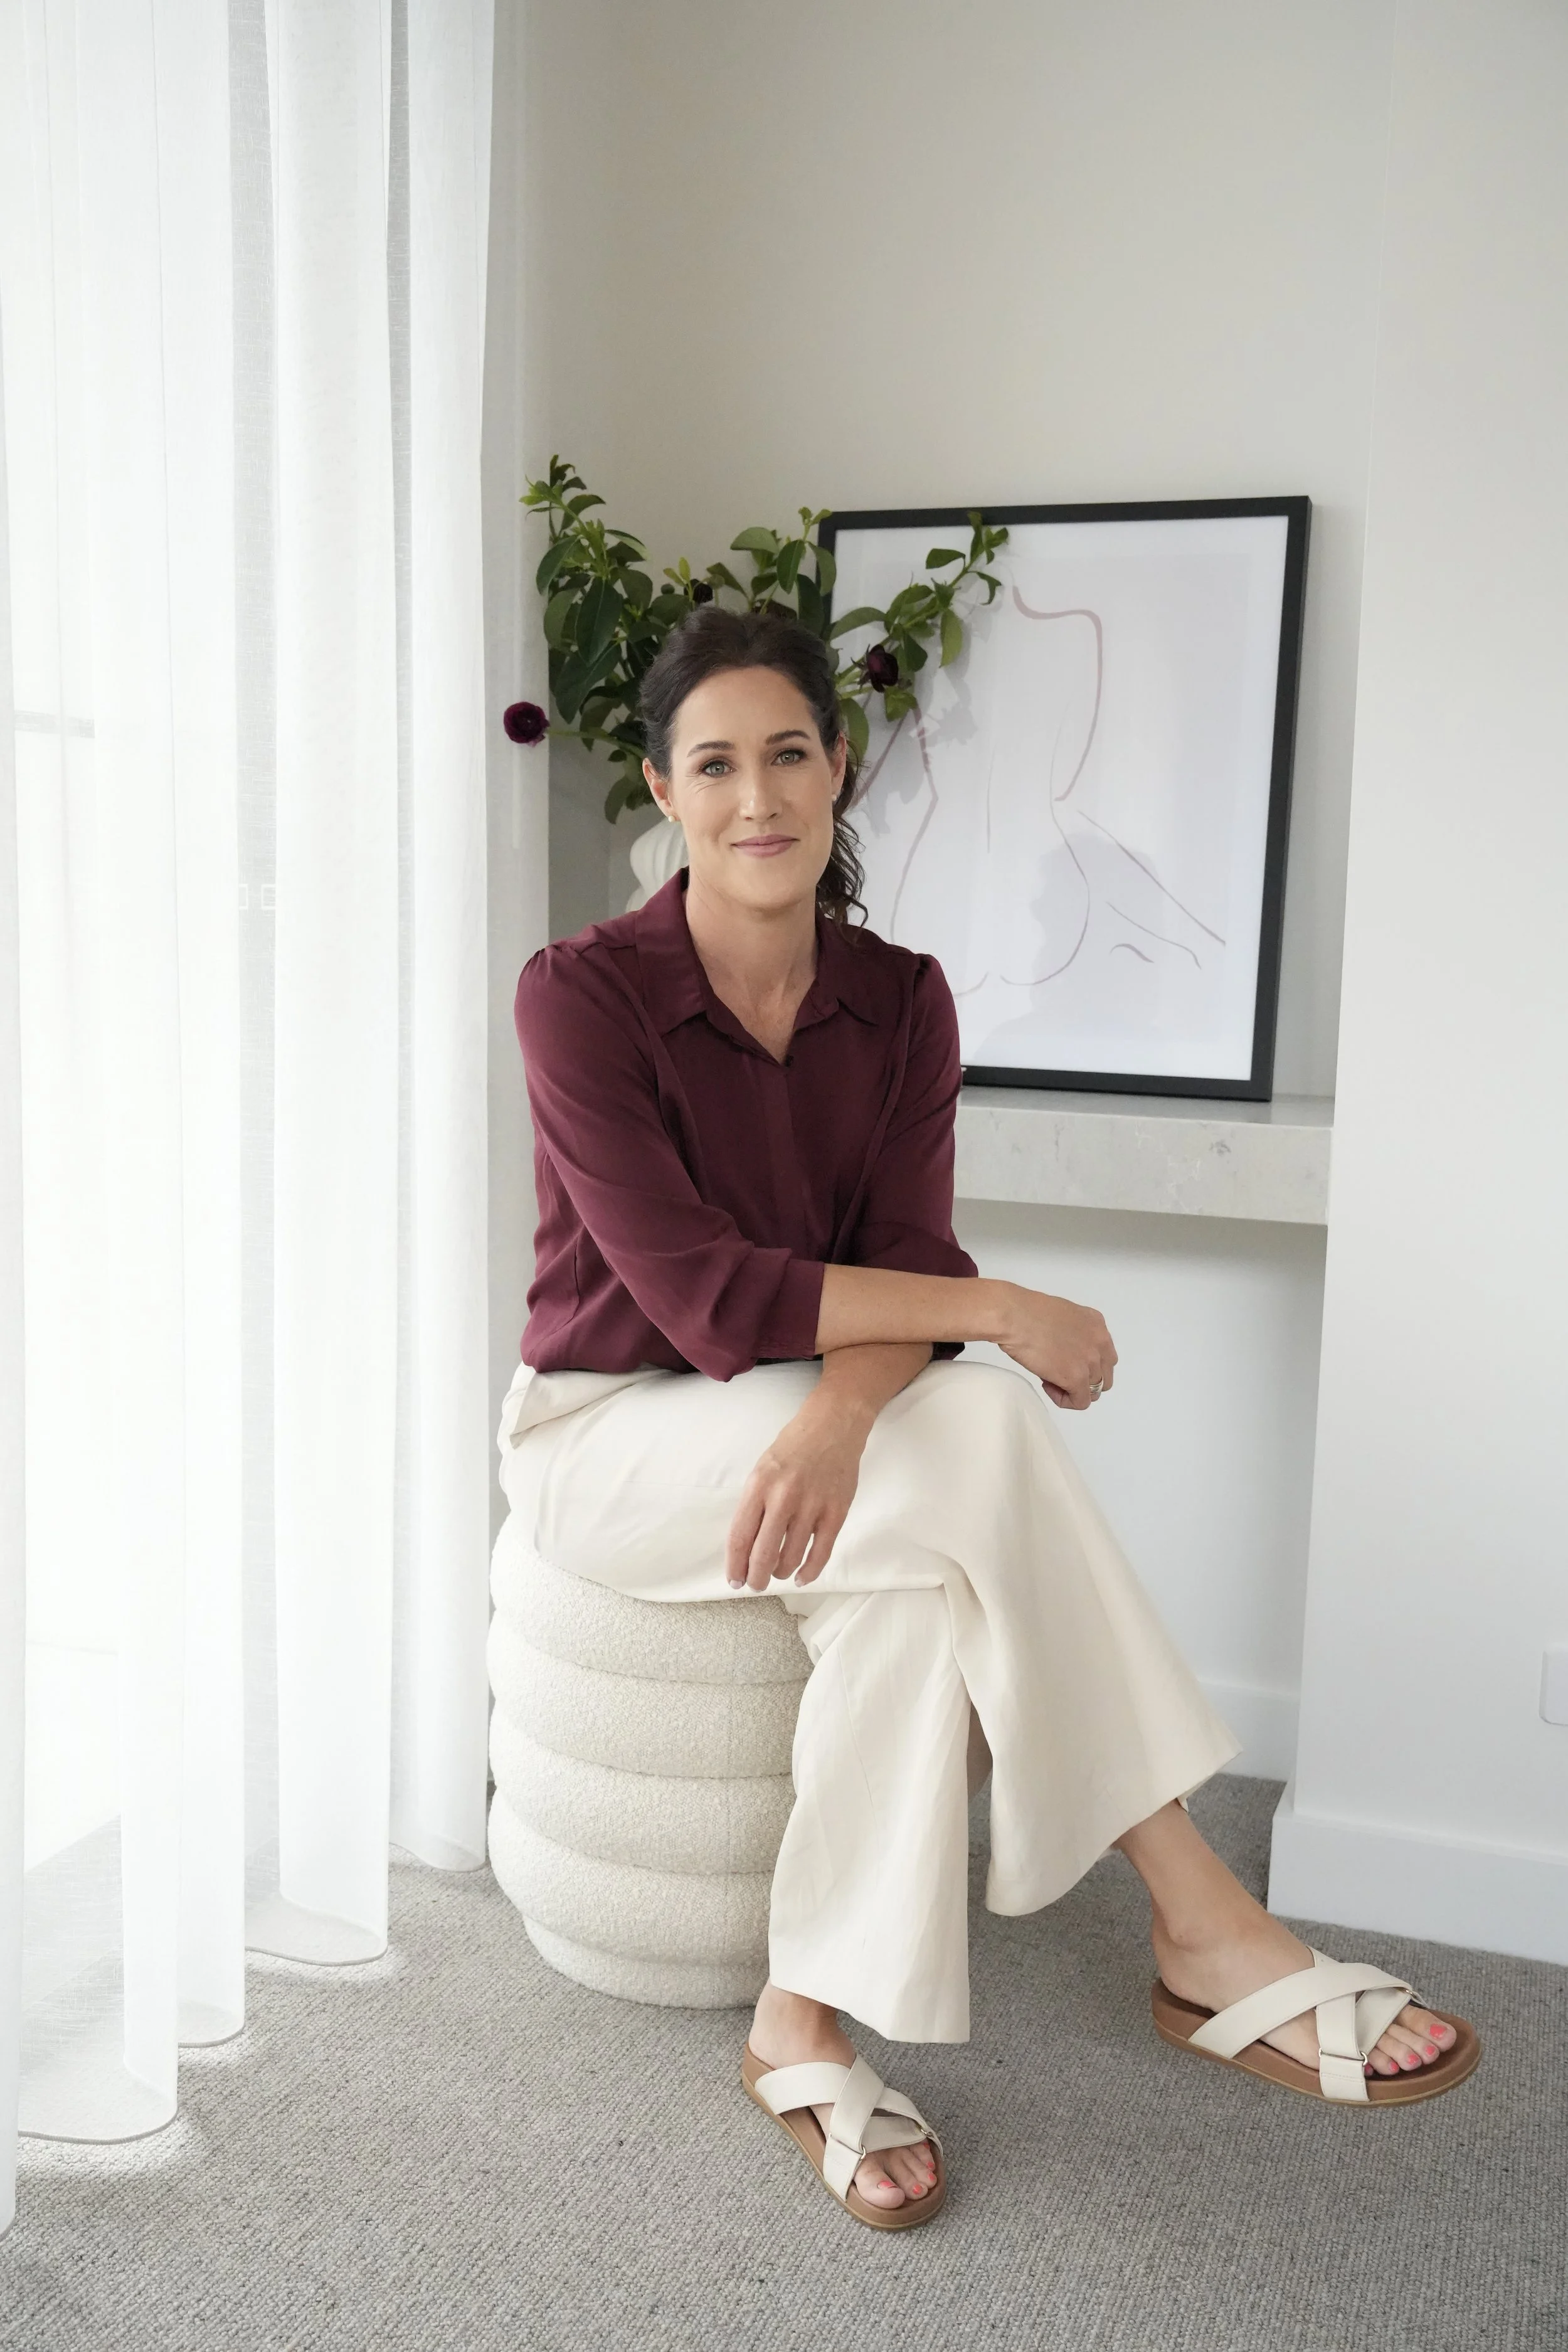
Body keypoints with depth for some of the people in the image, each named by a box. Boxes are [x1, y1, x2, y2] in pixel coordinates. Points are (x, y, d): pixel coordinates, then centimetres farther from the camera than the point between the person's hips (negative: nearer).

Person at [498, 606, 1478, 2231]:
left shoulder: (899, 1001, 0)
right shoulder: (583, 994, -14)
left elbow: (902, 1263, -11)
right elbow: (702, 1293, -22)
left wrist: (838, 1415, -34)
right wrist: (1005, 1314, -25)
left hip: (807, 1422, 4)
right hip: (611, 1428, -4)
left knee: (916, 1583, -33)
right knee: (983, 1441, -30)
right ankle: (1201, 1930, -21)